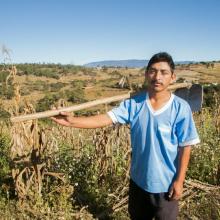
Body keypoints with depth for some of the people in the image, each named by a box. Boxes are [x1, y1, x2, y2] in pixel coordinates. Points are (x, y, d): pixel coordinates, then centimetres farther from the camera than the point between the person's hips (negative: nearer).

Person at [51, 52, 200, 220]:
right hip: (138, 180, 4)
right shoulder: (134, 103, -9)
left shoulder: (181, 108, -17)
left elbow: (185, 147, -12)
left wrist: (179, 180, -11)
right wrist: (72, 121, -29)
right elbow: (105, 119, -17)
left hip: (165, 184, -3)